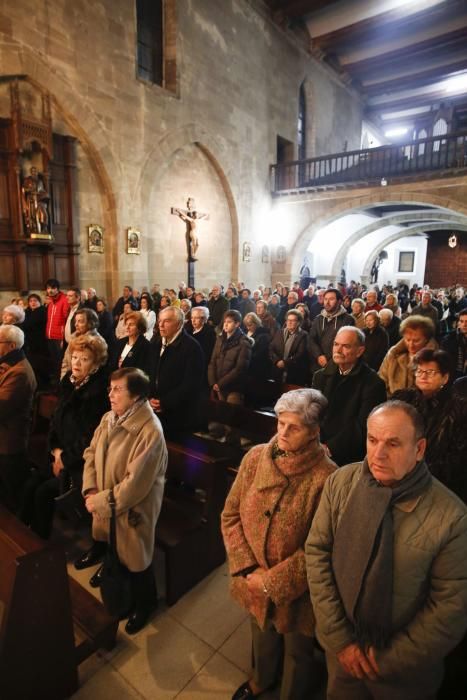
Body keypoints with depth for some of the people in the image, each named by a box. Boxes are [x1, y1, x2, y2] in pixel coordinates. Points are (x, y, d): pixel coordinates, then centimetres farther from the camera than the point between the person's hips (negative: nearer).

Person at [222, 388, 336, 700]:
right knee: (262, 635, 33)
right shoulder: (255, 457, -14)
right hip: (253, 581, 4)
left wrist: (273, 581, -17)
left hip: (294, 590, -4)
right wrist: (248, 569, -13)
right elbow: (231, 515, -6)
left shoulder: (327, 478, -27)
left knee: (296, 651, 25)